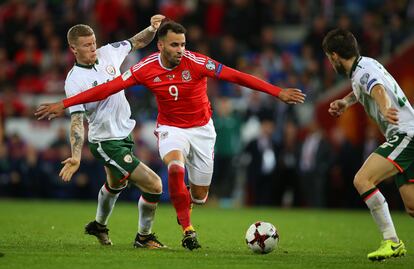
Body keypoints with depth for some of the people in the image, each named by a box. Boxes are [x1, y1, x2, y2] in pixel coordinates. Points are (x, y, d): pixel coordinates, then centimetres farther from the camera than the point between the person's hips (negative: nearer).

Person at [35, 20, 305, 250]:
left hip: (201, 128, 0)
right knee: (175, 167, -33)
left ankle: (185, 206, 43)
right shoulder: (146, 68, -15)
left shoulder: (196, 62, -21)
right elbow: (108, 88, -12)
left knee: (199, 194, 2)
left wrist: (278, 92, -28)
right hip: (171, 128, 0)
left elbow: (236, 76, -23)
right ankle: (188, 230, -18)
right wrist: (64, 104, -14)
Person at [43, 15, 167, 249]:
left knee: (116, 184, 32)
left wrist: (152, 29, -11)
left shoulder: (108, 53, -4)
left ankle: (99, 226, 58)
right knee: (154, 185, -13)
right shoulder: (75, 81, -22)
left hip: (124, 134, 8)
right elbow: (77, 119, -27)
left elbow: (138, 42, 10)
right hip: (106, 143, -8)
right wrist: (76, 157, -37)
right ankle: (143, 238, 7)